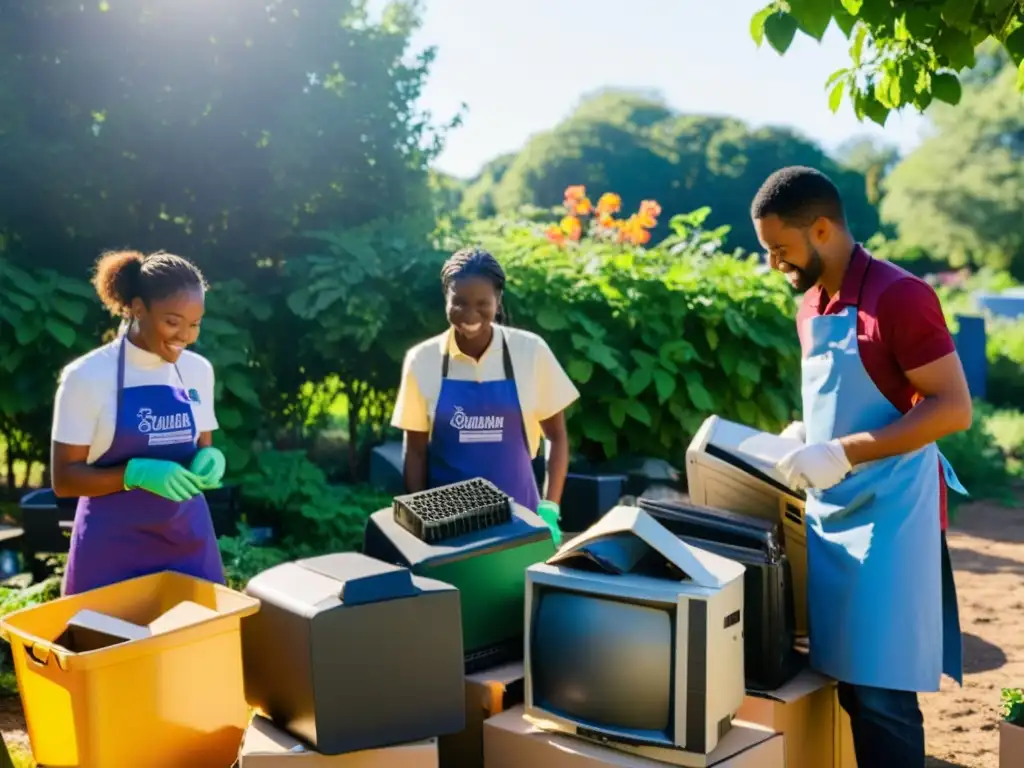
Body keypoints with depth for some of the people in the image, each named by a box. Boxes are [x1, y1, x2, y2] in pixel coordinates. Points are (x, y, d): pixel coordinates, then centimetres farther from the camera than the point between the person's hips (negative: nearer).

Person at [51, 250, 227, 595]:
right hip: (114, 546, -4)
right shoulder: (88, 376, -10)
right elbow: (64, 478, -8)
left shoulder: (198, 371, 4)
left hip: (188, 539, 4)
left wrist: (210, 461, -9)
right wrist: (137, 473, -24)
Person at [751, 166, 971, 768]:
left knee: (882, 691, -4)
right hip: (830, 515, 8)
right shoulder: (811, 307, 12)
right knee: (848, 684, 11)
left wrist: (842, 453, -23)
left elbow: (954, 408, -17)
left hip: (889, 517, -7)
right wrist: (802, 434, 4)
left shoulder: (899, 295, -13)